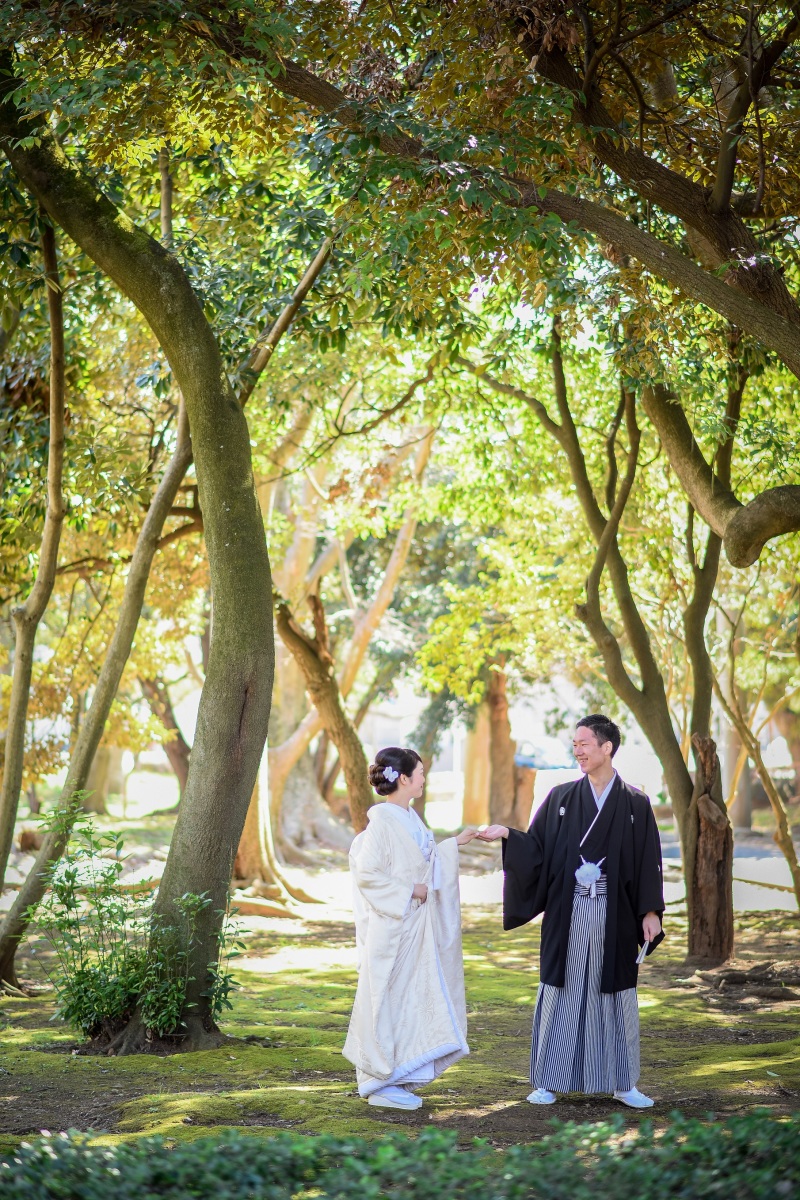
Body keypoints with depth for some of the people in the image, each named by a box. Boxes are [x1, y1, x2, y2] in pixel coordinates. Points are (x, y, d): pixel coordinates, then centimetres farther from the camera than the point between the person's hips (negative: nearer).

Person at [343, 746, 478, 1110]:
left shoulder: (409, 818, 11)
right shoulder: (383, 820, -16)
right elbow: (367, 874, -19)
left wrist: (455, 844, 20)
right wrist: (409, 892, -16)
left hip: (413, 928, 9)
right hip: (391, 927, -9)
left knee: (410, 1001, 12)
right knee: (388, 1001, -1)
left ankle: (397, 1080, 20)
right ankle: (381, 1085, 9)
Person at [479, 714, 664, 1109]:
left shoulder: (635, 804, 2)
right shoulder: (561, 798, 4)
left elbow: (648, 860, 2)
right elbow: (537, 849, 1)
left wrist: (651, 911, -4)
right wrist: (508, 835, -16)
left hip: (614, 913, 0)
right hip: (567, 912, 1)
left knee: (616, 995, 6)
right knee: (560, 991, 4)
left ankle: (622, 1083, 16)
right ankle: (548, 1081, 12)